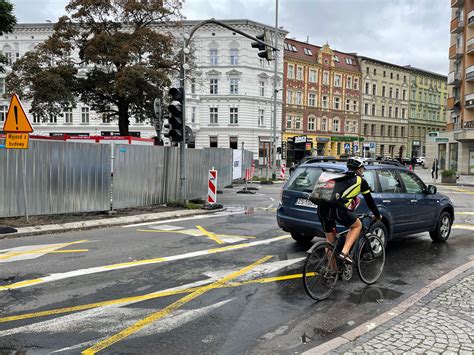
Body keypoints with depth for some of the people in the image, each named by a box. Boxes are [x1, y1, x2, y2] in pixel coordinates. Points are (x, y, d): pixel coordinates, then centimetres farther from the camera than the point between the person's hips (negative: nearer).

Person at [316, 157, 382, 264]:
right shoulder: (361, 180, 17)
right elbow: (369, 200, 24)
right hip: (337, 208, -6)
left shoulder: (339, 177, 32)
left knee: (330, 241, 19)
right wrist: (377, 216, 39)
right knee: (357, 225, 20)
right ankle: (344, 252, 5)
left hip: (322, 207, 6)